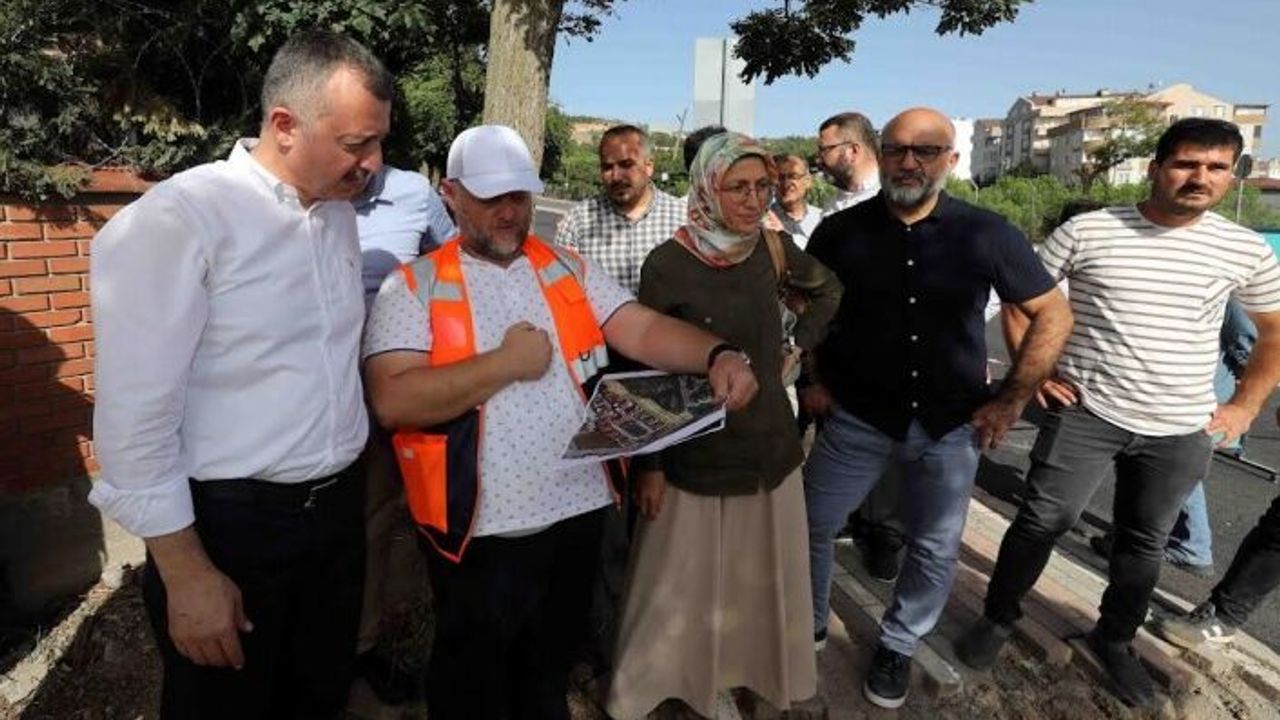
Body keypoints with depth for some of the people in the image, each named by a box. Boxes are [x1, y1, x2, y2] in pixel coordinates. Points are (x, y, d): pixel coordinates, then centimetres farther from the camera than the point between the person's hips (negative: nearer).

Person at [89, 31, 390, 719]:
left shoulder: (340, 212, 5)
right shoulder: (177, 218, -17)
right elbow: (136, 411, -16)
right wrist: (185, 572, -13)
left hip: (337, 505, 6)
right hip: (229, 523, -5)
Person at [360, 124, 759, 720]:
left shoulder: (570, 271, 6)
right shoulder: (413, 287, -7)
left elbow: (642, 330, -5)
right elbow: (392, 401, -19)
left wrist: (717, 355, -24)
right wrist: (506, 362, -17)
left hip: (576, 510, 4)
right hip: (481, 528, -3)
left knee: (550, 672, 27)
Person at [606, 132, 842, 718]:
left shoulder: (772, 247, -3)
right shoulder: (668, 264, -15)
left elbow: (827, 289, 18)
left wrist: (800, 345, 5)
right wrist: (648, 463, -10)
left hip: (770, 443, 5)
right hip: (696, 452, -4)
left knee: (767, 576, 20)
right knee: (682, 583, 10)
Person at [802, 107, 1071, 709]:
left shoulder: (987, 234, -8)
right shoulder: (839, 231, -6)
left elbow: (1053, 315, 1)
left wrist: (1012, 399, -3)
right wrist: (812, 378, 2)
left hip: (950, 426, 0)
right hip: (856, 419, 0)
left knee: (935, 551, 13)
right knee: (811, 527, 8)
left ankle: (897, 647, 38)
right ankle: (809, 625, 35)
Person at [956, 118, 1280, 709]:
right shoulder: (1085, 232, -7)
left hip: (1181, 431, 3)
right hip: (1084, 413, -3)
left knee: (1144, 543, 16)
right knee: (1041, 523, -3)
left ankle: (1114, 640, 38)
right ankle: (997, 618, 19)